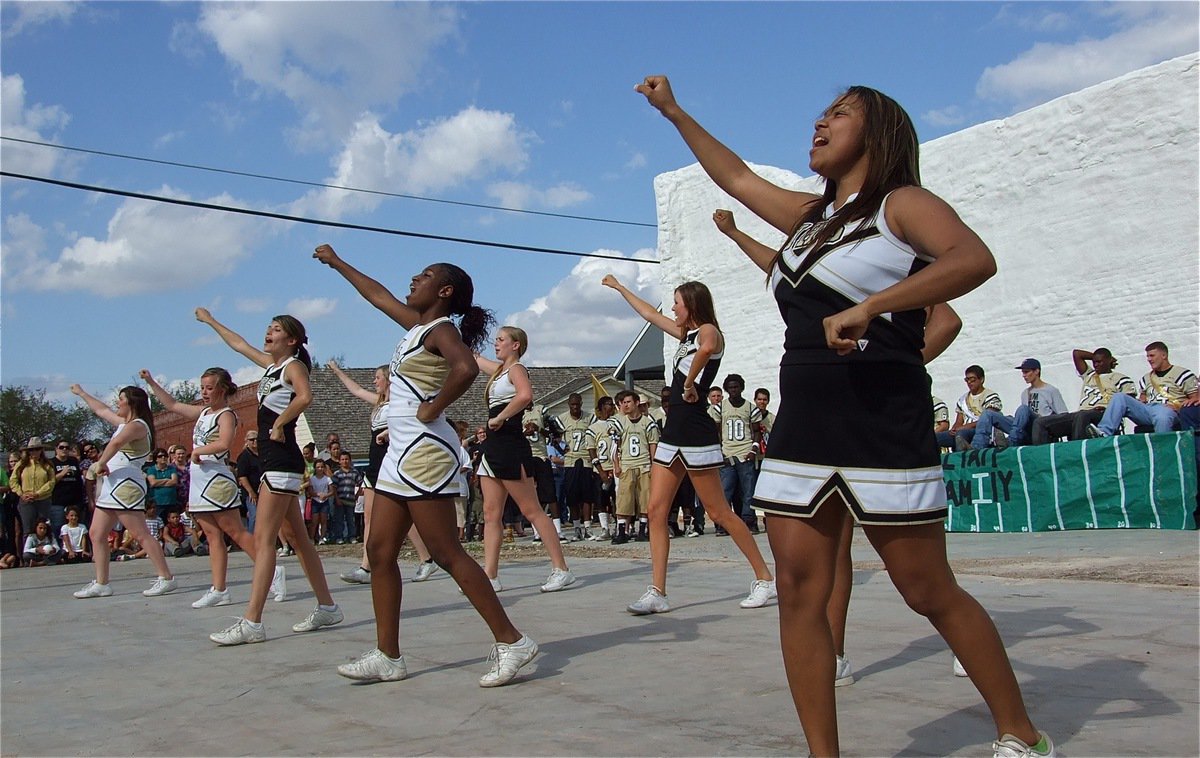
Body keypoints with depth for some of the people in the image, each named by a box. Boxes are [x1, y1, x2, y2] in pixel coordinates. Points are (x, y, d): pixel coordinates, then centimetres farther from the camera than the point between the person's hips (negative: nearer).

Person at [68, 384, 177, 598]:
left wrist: (101, 463, -21)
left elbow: (116, 443, -31)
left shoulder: (138, 425, -11)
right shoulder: (124, 423, 20)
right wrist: (81, 393, 44)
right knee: (96, 534, 9)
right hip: (111, 486, 11)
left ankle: (166, 578, -12)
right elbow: (102, 410, 35)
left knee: (140, 534, -12)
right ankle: (101, 584, 12)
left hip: (126, 485, -11)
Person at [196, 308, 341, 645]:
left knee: (263, 539, -12)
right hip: (272, 462, 9)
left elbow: (305, 396, -28)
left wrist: (279, 424, -18)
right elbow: (239, 344, 33)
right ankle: (327, 608, 16)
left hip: (282, 462, -9)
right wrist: (210, 320, 43)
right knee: (296, 537, 10)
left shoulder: (294, 365, -7)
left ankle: (251, 623, -13)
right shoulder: (271, 364, 18)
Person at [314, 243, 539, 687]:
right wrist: (335, 262, 42)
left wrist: (432, 409, -21)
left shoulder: (441, 330, -9)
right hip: (401, 453, 10)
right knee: (380, 553, 8)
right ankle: (388, 657, 12)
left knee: (447, 554, -10)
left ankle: (511, 642, -6)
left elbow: (466, 368, -32)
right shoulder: (418, 324, 17)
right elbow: (376, 294, 32)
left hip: (425, 453, -10)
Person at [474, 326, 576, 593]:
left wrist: (500, 418, -22)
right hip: (493, 448, 9)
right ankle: (490, 577, 7)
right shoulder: (500, 369, 18)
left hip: (511, 447, -9)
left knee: (532, 510, -7)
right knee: (491, 514, 5)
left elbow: (526, 394, -29)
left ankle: (561, 570, -3)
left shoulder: (516, 369, -7)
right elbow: (473, 358, 34)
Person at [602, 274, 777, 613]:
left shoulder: (708, 331, -9)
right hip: (672, 435, 9)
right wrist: (618, 287, 38)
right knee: (656, 511, 1)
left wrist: (690, 383, -24)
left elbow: (706, 348, -36)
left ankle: (765, 579, 11)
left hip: (696, 435, -9)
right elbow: (649, 313, 31)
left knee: (719, 513, -2)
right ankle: (657, 594, 3)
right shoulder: (687, 333, 17)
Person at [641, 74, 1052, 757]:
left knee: (931, 594, 1)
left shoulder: (901, 204, -1)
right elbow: (734, 175, 32)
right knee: (799, 592, 0)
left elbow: (975, 258, -21)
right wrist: (674, 112, 36)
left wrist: (868, 307, -28)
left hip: (883, 430, -7)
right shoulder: (810, 216, 20)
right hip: (801, 431, 7)